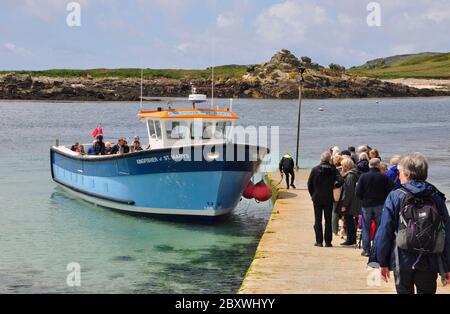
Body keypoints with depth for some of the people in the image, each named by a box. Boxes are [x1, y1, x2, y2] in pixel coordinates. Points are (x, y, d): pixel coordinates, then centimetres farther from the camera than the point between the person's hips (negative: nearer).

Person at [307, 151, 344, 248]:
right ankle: (328, 241, 7)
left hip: (317, 198, -1)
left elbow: (309, 184, -4)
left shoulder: (315, 169, -6)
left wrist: (312, 194, 8)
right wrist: (334, 185, 4)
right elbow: (341, 181, -15)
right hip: (329, 199, 1)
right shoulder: (333, 169, -6)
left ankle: (319, 241, 4)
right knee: (328, 220, 8)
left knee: (318, 220, 6)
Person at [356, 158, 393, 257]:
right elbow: (389, 192, -3)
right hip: (380, 205, 0)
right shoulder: (384, 177, -7)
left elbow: (358, 192, -6)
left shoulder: (363, 176, -6)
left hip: (366, 205, 0)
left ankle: (366, 250, 7)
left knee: (366, 229, 7)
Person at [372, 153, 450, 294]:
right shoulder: (437, 197, 0)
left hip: (403, 261, -2)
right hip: (430, 263, 2)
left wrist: (383, 262, 2)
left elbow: (384, 232, -7)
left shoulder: (395, 196, -7)